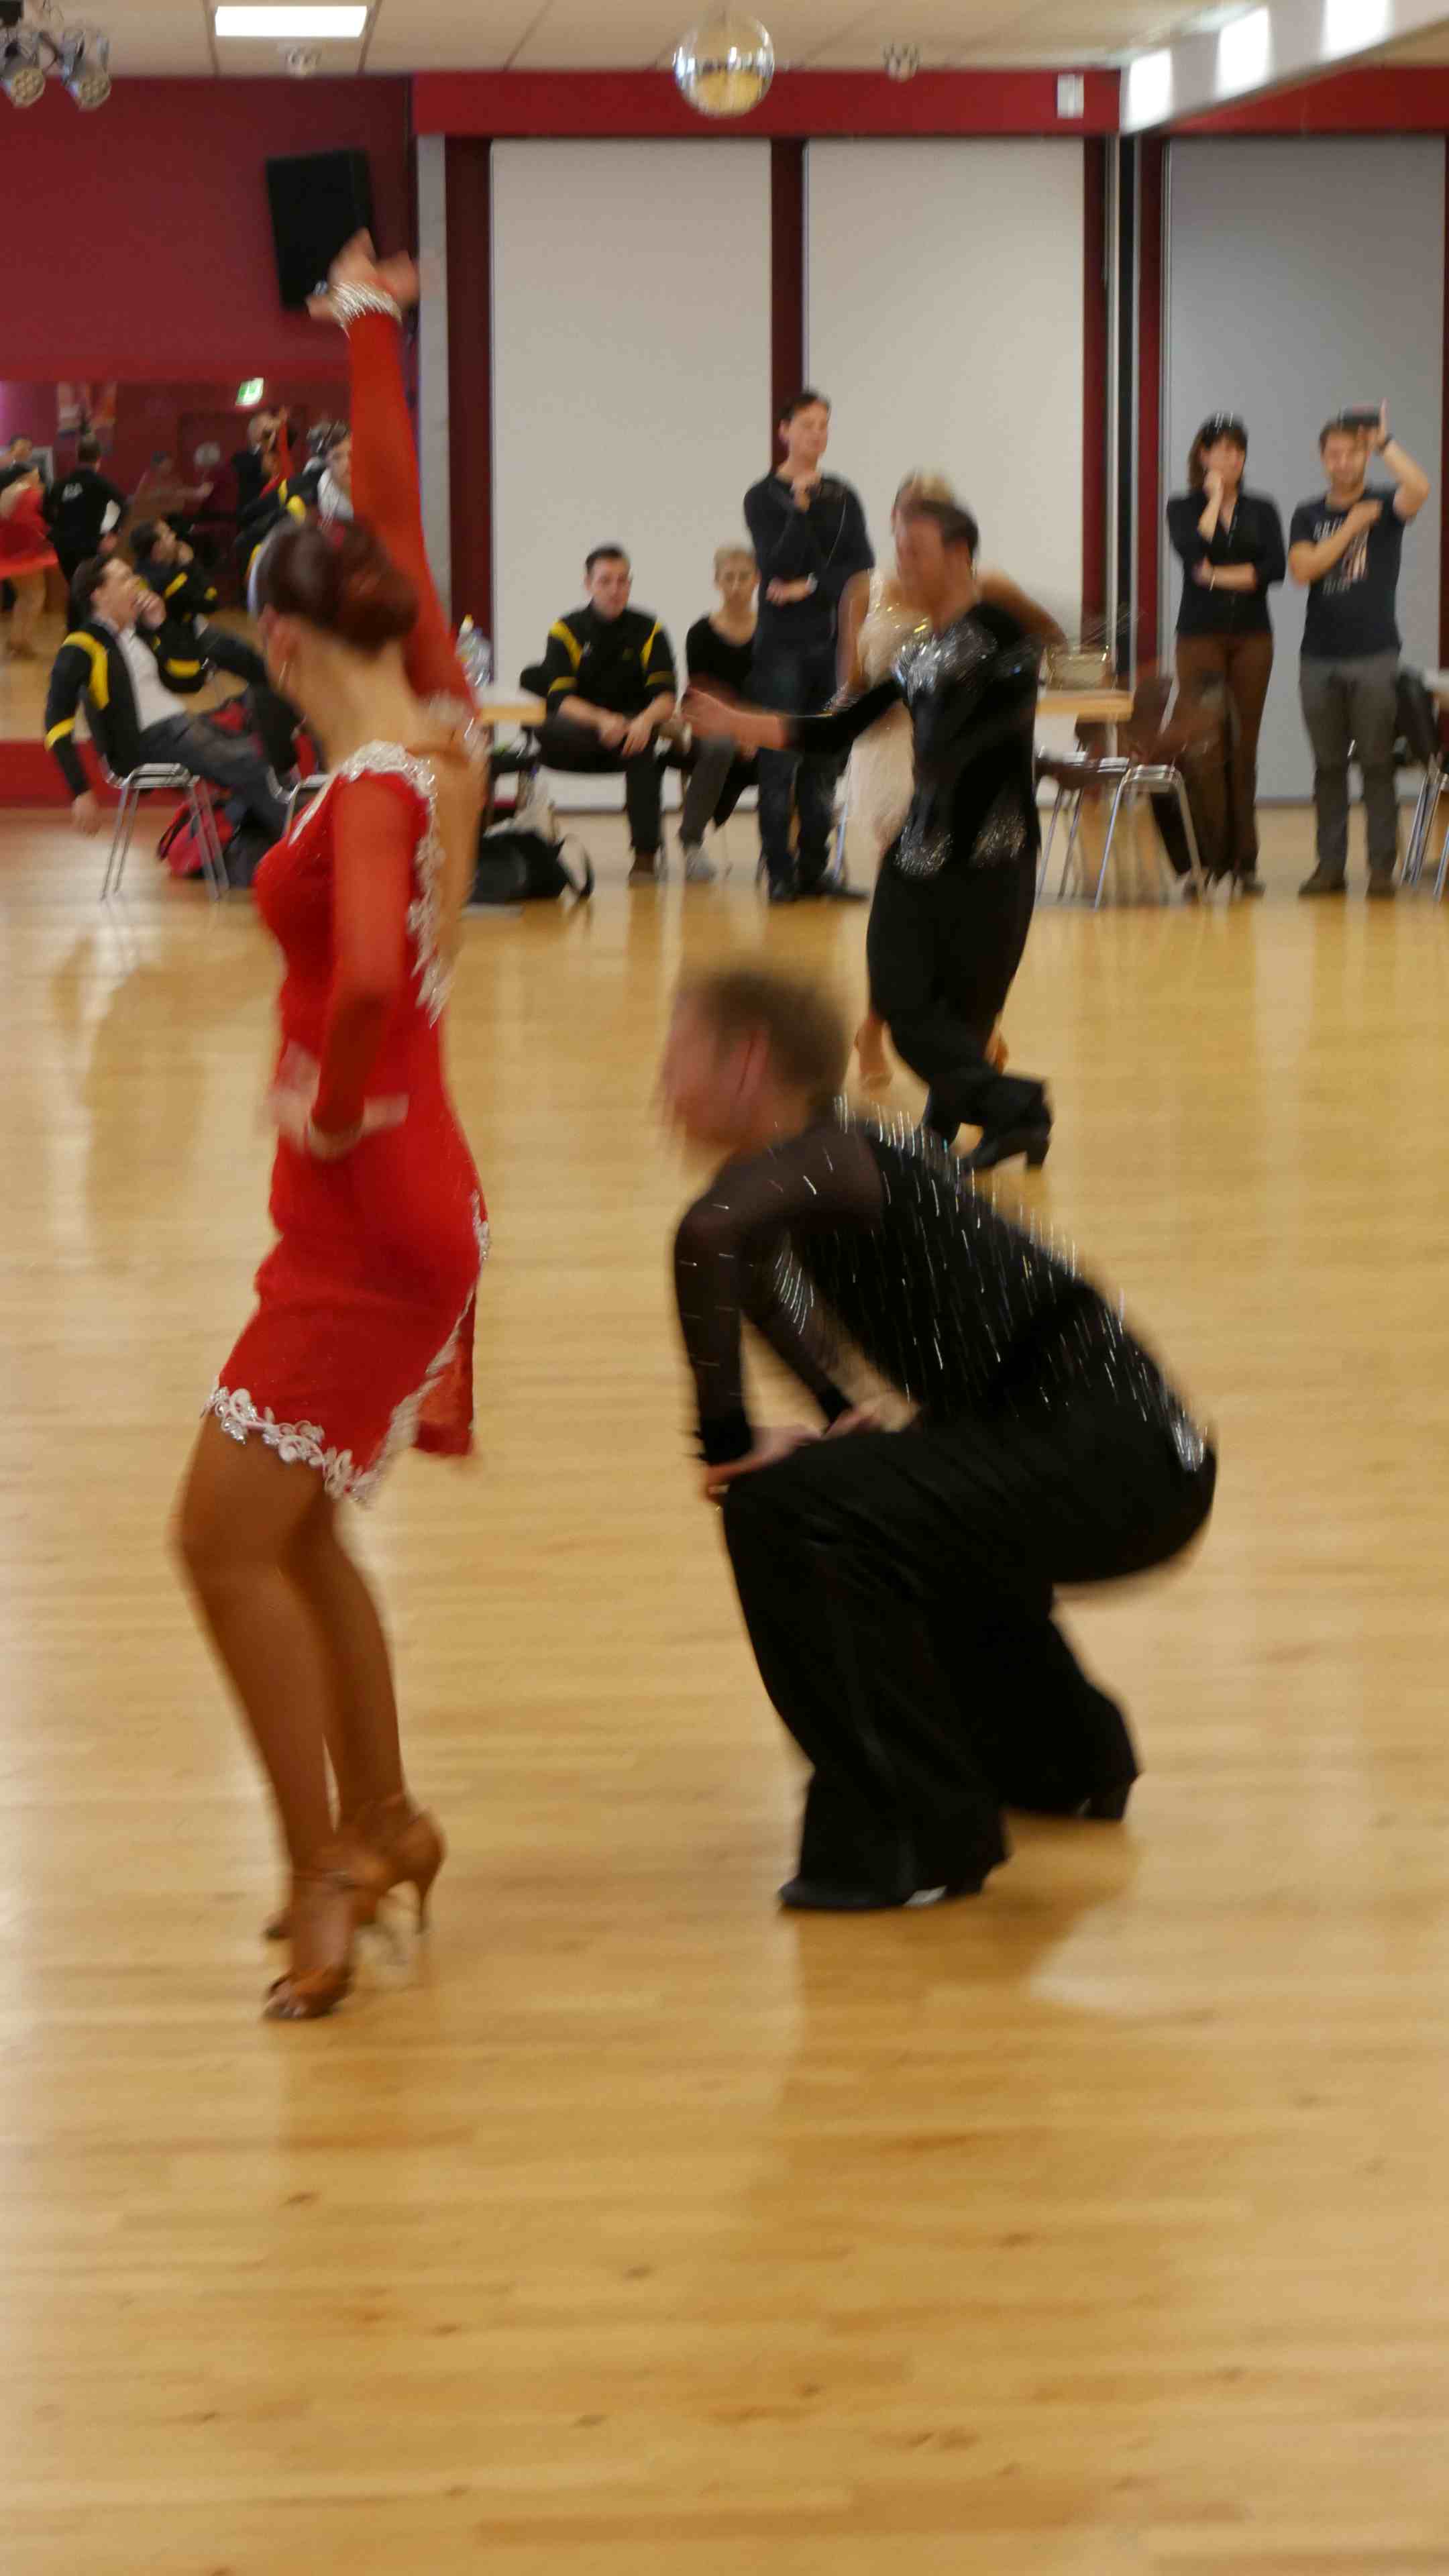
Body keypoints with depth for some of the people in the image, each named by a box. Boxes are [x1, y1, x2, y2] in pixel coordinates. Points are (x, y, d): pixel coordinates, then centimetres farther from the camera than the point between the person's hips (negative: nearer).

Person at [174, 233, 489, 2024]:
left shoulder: (373, 792, -21)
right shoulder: (440, 734, 2)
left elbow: (370, 979, -40)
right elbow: (393, 510, 13)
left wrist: (331, 1103, -22)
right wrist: (368, 330, 17)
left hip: (368, 1222, -9)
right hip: (412, 1197, 9)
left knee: (228, 1537, -8)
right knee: (284, 1530, 18)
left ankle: (329, 1873, -4)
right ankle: (380, 1824, 29)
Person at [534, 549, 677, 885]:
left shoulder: (648, 631, 4)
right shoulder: (567, 630, 0)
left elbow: (665, 697, -5)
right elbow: (560, 699, -11)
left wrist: (647, 720, -28)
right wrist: (602, 720, -30)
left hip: (634, 727, 1)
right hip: (577, 737, -1)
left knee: (643, 745, -35)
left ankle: (646, 854, -31)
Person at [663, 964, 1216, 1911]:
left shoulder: (815, 1158, -12)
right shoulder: (853, 1151, 15)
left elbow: (711, 1234, -33)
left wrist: (726, 1436, -25)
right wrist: (847, 1417, 18)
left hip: (1112, 1458, -10)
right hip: (1135, 1451, 10)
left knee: (786, 1505, -21)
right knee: (900, 1494, 36)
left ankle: (917, 1836, -12)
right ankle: (1064, 1758, 49)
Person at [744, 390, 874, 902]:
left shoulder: (842, 497, 9)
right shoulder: (764, 498, -3)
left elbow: (862, 568, 1)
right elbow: (776, 568, -14)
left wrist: (812, 586, -12)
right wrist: (800, 508, -21)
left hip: (833, 640, 4)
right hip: (782, 643, -4)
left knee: (824, 762, 5)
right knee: (780, 762, -5)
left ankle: (814, 868, 10)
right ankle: (780, 873, -1)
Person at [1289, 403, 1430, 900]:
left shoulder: (1384, 506, 3)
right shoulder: (1308, 516, 11)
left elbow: (1419, 490, -20)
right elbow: (1302, 569, -6)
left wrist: (1385, 442, -18)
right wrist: (1351, 527, -8)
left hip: (1374, 657, -3)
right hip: (1320, 658, 3)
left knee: (1377, 764, -4)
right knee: (1328, 766, 6)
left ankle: (1382, 866, -2)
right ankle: (1331, 864, 11)